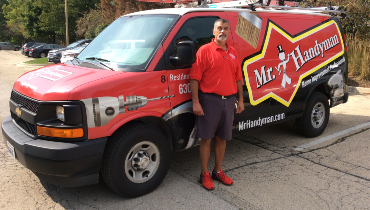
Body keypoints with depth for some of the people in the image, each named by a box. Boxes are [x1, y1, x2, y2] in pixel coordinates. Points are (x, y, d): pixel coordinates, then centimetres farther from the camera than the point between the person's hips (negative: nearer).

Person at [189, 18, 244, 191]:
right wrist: (195, 102, -17)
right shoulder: (205, 50, -5)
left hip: (228, 101, 6)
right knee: (206, 139, 3)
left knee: (222, 138, 13)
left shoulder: (233, 52, 13)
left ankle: (218, 171, 28)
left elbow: (238, 78, 18)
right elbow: (194, 78, -11)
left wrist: (240, 100, 14)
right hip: (210, 101, -5)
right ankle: (205, 174, 17)